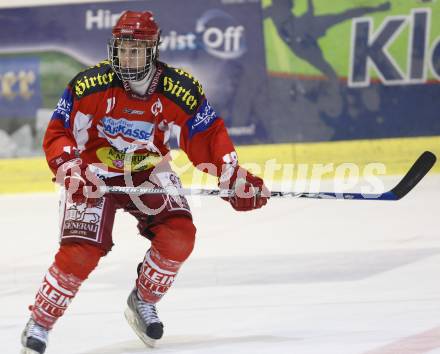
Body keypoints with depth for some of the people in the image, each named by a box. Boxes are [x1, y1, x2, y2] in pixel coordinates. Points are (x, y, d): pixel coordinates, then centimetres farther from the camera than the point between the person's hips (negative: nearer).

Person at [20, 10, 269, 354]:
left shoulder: (182, 91, -16)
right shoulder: (89, 86, -22)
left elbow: (208, 137, -6)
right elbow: (57, 133, -16)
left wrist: (234, 178, -15)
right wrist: (69, 169, -33)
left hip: (149, 171, 3)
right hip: (93, 173, -3)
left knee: (179, 235, -18)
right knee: (80, 253, -18)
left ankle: (143, 302, 8)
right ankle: (39, 323, 1)